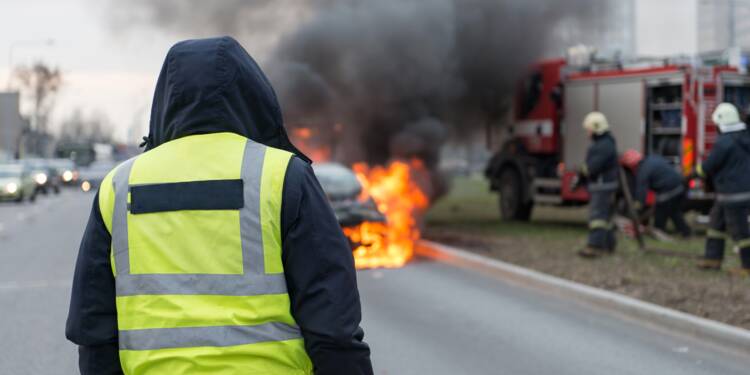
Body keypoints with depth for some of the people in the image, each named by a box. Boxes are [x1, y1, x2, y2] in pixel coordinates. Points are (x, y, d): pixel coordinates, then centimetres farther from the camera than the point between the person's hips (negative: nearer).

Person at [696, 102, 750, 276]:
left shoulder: (724, 142, -21)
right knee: (716, 222, 18)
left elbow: (707, 167, -13)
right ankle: (713, 259, 22)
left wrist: (699, 169, 11)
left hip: (733, 193, -9)